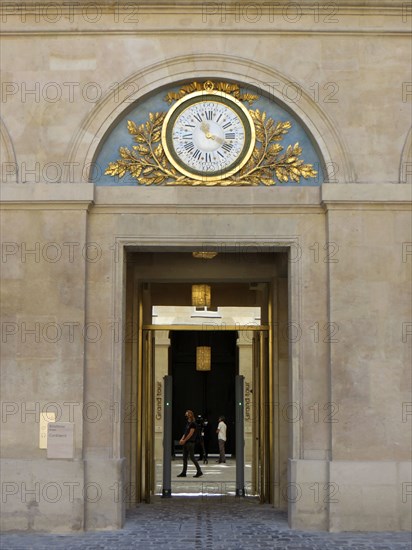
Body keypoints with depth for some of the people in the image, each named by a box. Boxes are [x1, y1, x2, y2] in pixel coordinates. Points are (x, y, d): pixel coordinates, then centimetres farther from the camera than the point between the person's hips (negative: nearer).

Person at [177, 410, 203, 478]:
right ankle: (184, 473, 12)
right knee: (184, 458, 9)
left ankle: (199, 471, -4)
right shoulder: (188, 423, 17)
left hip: (190, 442, -9)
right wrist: (182, 439, 2)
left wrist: (184, 440, -14)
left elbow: (190, 434, -17)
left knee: (192, 457, -9)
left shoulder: (193, 423, -11)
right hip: (186, 443, 9)